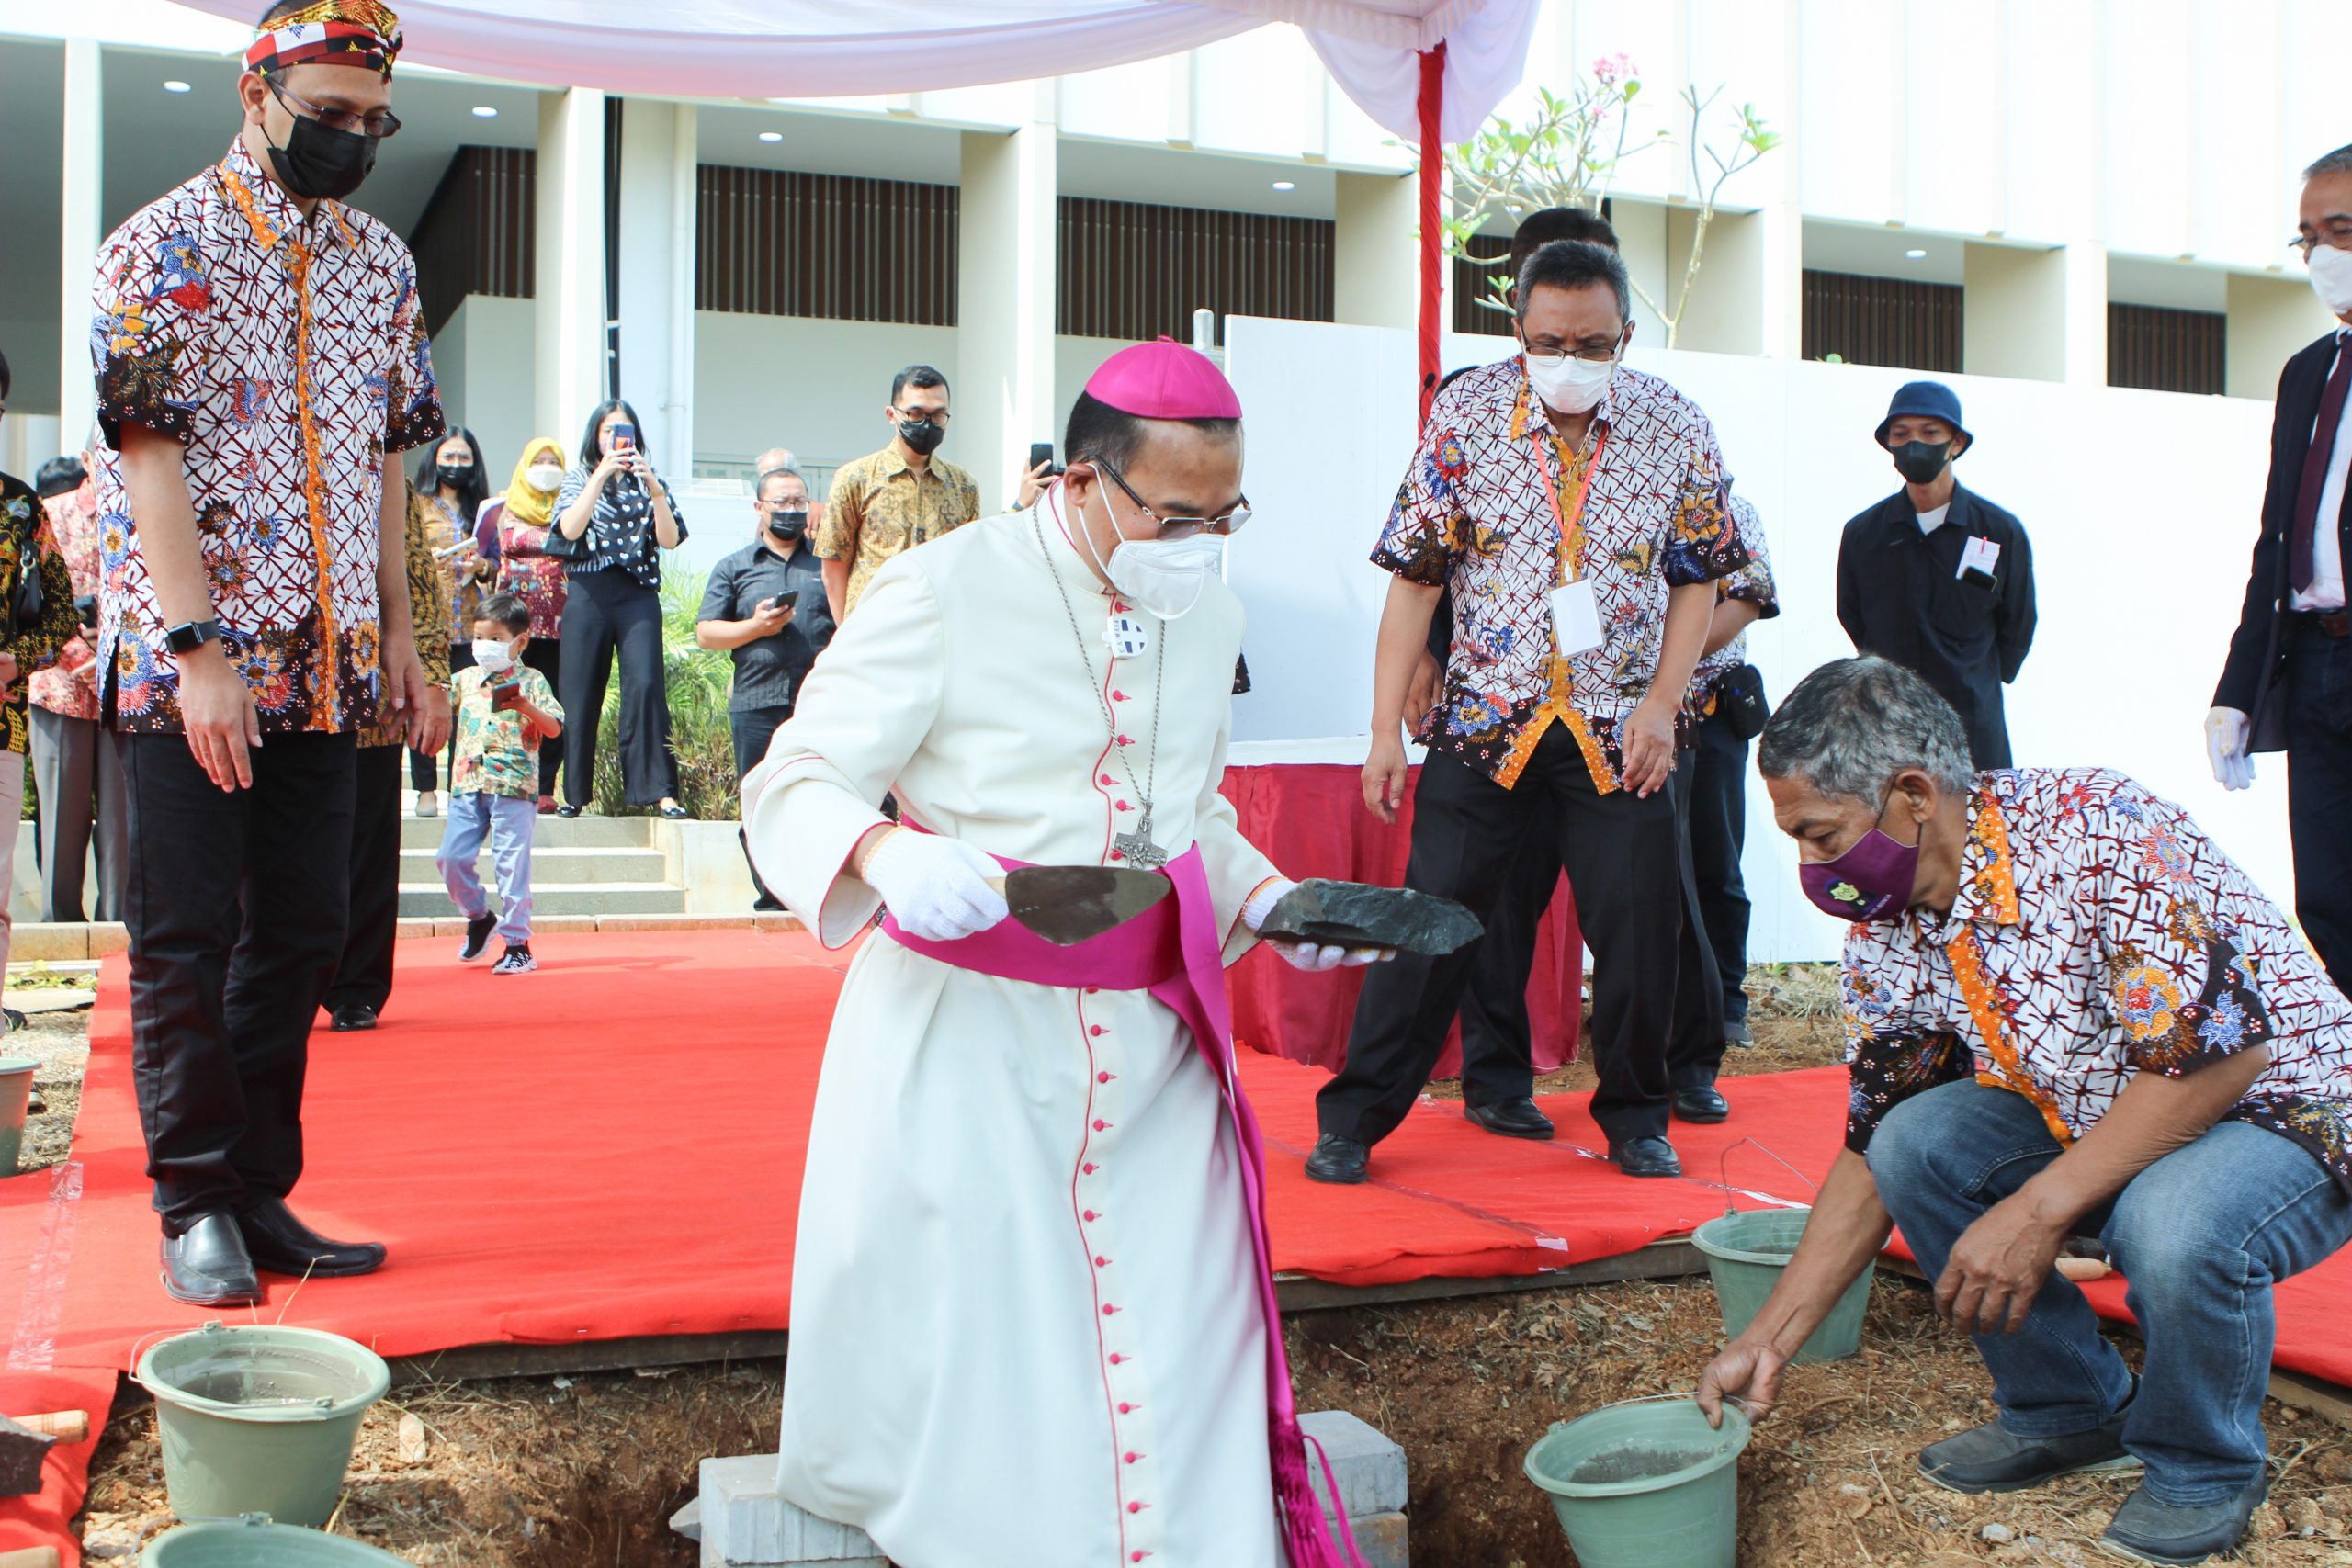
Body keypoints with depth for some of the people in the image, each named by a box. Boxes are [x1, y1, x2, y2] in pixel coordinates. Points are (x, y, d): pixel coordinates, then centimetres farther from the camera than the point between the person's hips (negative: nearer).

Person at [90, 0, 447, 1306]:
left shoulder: (378, 260, 12)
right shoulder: (165, 246, -5)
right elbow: (146, 454, -11)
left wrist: (397, 629, 10)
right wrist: (200, 648, -18)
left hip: (326, 663, 5)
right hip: (186, 660, -5)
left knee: (300, 933, 8)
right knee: (186, 940, 1)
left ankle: (260, 1195, 18)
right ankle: (195, 1207, 13)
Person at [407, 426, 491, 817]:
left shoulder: (480, 509, 17)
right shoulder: (417, 506, 8)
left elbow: (496, 567, 17)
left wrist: (482, 566, -4)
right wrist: (427, 561, -16)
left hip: (470, 621, 2)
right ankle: (426, 790, 0)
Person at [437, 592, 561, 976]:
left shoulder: (530, 681, -1)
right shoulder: (466, 678, 14)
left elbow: (554, 728, -9)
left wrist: (526, 707, -25)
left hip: (513, 785, -5)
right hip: (467, 785, 5)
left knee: (511, 864, -4)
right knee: (451, 857, 1)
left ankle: (518, 943, 3)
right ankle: (479, 917, 26)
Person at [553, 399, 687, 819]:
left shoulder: (649, 482, 15)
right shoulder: (580, 478, 13)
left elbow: (670, 539, 1)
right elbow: (570, 528, -7)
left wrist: (654, 488, -10)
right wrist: (601, 475, -11)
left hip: (638, 594, 0)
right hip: (588, 593, 0)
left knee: (646, 685, -15)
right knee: (581, 691, 1)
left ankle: (659, 789, -16)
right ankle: (574, 791, 11)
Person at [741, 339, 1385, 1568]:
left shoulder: (1207, 610, 11)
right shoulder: (945, 590, -10)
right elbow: (790, 786, -11)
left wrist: (1264, 895, 6)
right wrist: (887, 853, -32)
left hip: (1154, 1039, 5)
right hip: (967, 1031, -5)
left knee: (1174, 1351, 3)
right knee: (967, 1351, 1)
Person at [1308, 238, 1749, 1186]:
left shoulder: (1676, 428, -2)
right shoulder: (1465, 414, -6)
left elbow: (1696, 577, 7)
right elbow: (1414, 577, -4)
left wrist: (1662, 702, -4)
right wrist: (1386, 729, -6)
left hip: (1619, 726, 1)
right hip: (1484, 717, -1)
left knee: (1639, 929, 4)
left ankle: (1635, 1117, 25)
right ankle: (1354, 1119, 11)